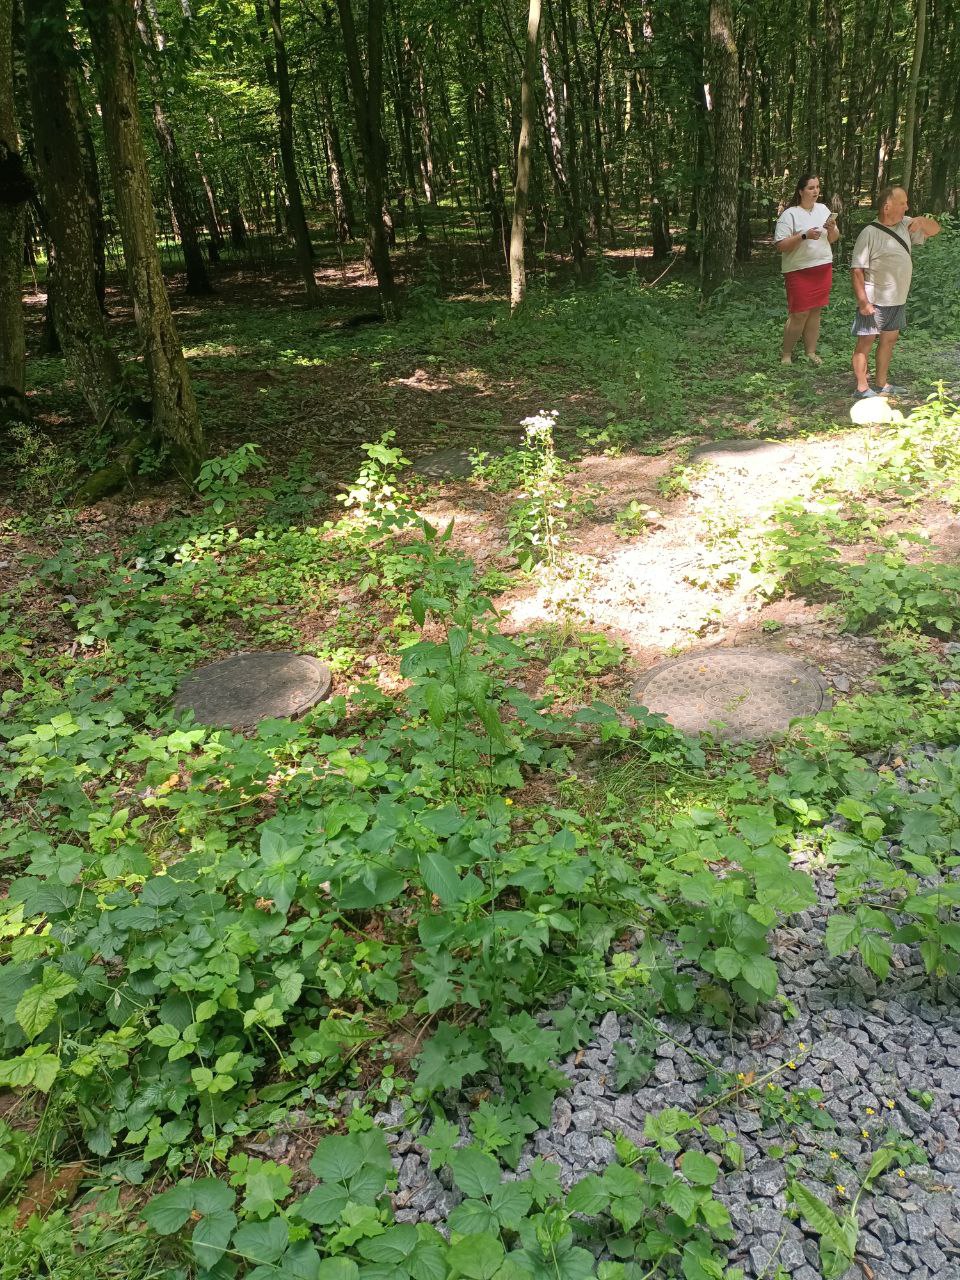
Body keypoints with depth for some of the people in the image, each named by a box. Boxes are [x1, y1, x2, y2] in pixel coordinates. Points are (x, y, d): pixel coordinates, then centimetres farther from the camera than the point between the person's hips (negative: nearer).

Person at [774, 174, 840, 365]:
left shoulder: (823, 209, 11)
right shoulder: (790, 214, -9)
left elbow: (834, 239, 15)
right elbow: (780, 245, -15)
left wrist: (832, 228, -7)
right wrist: (804, 236, -24)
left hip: (823, 268, 6)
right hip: (799, 271, -6)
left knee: (815, 311, 8)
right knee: (799, 314, -7)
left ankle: (811, 352, 16)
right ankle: (786, 354, 5)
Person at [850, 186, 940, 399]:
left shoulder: (904, 225, 7)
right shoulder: (870, 234, -15)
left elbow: (935, 229, 18)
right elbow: (857, 269, -18)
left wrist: (921, 221, -5)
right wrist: (863, 301, -22)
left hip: (898, 300, 8)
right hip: (875, 302, -8)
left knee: (889, 340, 14)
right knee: (866, 342, -3)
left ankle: (883, 384, 25)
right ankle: (862, 388, 1)